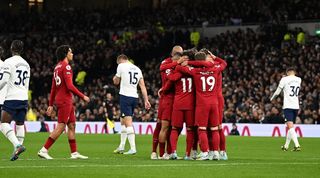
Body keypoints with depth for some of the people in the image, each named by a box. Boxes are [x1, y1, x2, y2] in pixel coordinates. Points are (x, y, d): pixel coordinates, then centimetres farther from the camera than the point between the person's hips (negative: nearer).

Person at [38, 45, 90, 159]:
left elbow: (53, 88, 18)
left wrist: (51, 105, 19)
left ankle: (74, 153, 12)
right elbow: (70, 86, -20)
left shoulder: (57, 67, 16)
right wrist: (83, 96, -11)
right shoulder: (66, 66, -12)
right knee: (60, 127, -8)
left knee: (72, 126, 11)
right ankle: (44, 150, -9)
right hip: (65, 101, -10)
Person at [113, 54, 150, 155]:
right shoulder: (137, 69, 15)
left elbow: (116, 82, 8)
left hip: (125, 96, -7)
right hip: (135, 97, 7)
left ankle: (133, 148, -18)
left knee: (128, 123, -10)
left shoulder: (121, 66, -2)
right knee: (123, 121, 18)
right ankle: (121, 147, 23)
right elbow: (142, 86, 10)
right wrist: (146, 100, 9)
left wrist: (115, 78, 29)